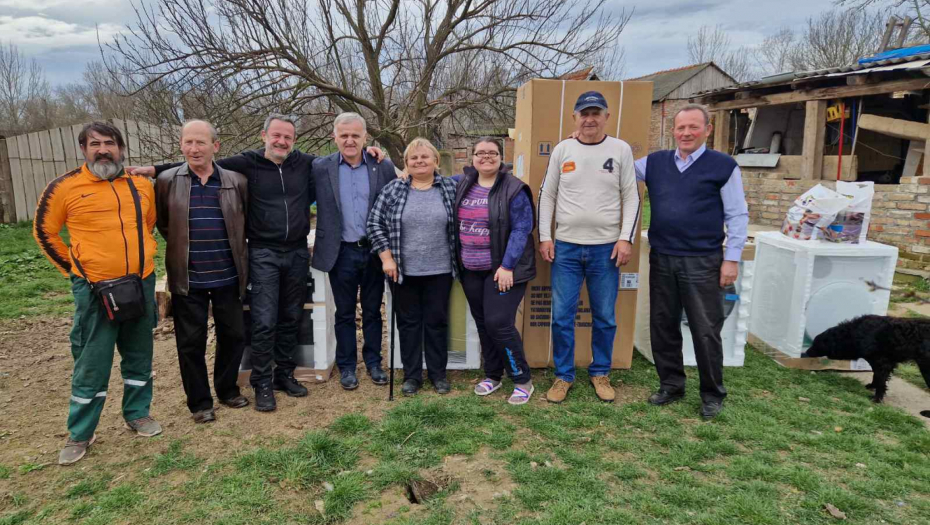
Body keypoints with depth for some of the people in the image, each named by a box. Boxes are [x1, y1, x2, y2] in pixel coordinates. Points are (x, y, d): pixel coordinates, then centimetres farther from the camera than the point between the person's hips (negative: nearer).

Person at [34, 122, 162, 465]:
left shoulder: (142, 185, 4)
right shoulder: (66, 187, -6)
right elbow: (44, 230, 6)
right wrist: (72, 266, 3)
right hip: (95, 289, -3)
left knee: (139, 357, 14)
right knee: (92, 365, 4)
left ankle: (138, 414, 32)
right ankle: (80, 434, 20)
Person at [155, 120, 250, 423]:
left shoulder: (237, 181, 0)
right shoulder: (166, 181, -2)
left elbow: (247, 221, 10)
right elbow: (161, 224, 8)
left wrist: (236, 250, 8)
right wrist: (183, 246, 9)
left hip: (228, 276, 1)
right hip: (188, 278, -1)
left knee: (233, 336, 11)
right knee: (191, 342, 7)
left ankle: (227, 389, 32)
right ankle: (200, 402, 23)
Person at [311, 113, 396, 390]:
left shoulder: (384, 167, -1)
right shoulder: (320, 168, -2)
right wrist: (320, 243, -6)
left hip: (374, 250, 1)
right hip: (341, 253, 0)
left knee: (373, 311, 13)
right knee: (344, 313, 11)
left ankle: (373, 362, 29)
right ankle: (346, 366, 25)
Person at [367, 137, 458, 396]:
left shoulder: (450, 188, 1)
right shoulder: (393, 189, -1)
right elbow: (375, 223, -1)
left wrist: (457, 258, 4)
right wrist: (387, 258, -8)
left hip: (439, 271, 0)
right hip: (403, 270, 0)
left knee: (437, 321, 9)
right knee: (409, 322, 9)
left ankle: (438, 373, 23)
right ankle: (411, 375, 22)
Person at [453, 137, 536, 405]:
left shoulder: (513, 189, -9)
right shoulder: (460, 184, 7)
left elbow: (521, 229, -13)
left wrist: (507, 266, -19)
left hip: (503, 269, -6)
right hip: (471, 270, 6)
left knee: (498, 323, -10)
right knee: (482, 323, 13)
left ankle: (523, 381, 5)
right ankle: (492, 375, 29)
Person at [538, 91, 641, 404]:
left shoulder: (621, 150, 2)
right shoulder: (562, 150, 4)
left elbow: (632, 197, 2)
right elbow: (547, 195, 7)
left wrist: (626, 238, -8)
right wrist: (544, 236, -1)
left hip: (606, 248, 0)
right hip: (565, 247, 1)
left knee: (605, 317, 9)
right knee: (562, 316, 4)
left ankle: (600, 373, 27)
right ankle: (564, 376, 19)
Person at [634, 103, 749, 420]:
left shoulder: (723, 166, -1)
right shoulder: (654, 162, 8)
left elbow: (737, 216, -1)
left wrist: (732, 259, -6)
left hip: (702, 262, -4)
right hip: (661, 259, 4)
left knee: (706, 330, 2)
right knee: (662, 325, 11)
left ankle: (712, 394, 20)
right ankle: (671, 384, 28)